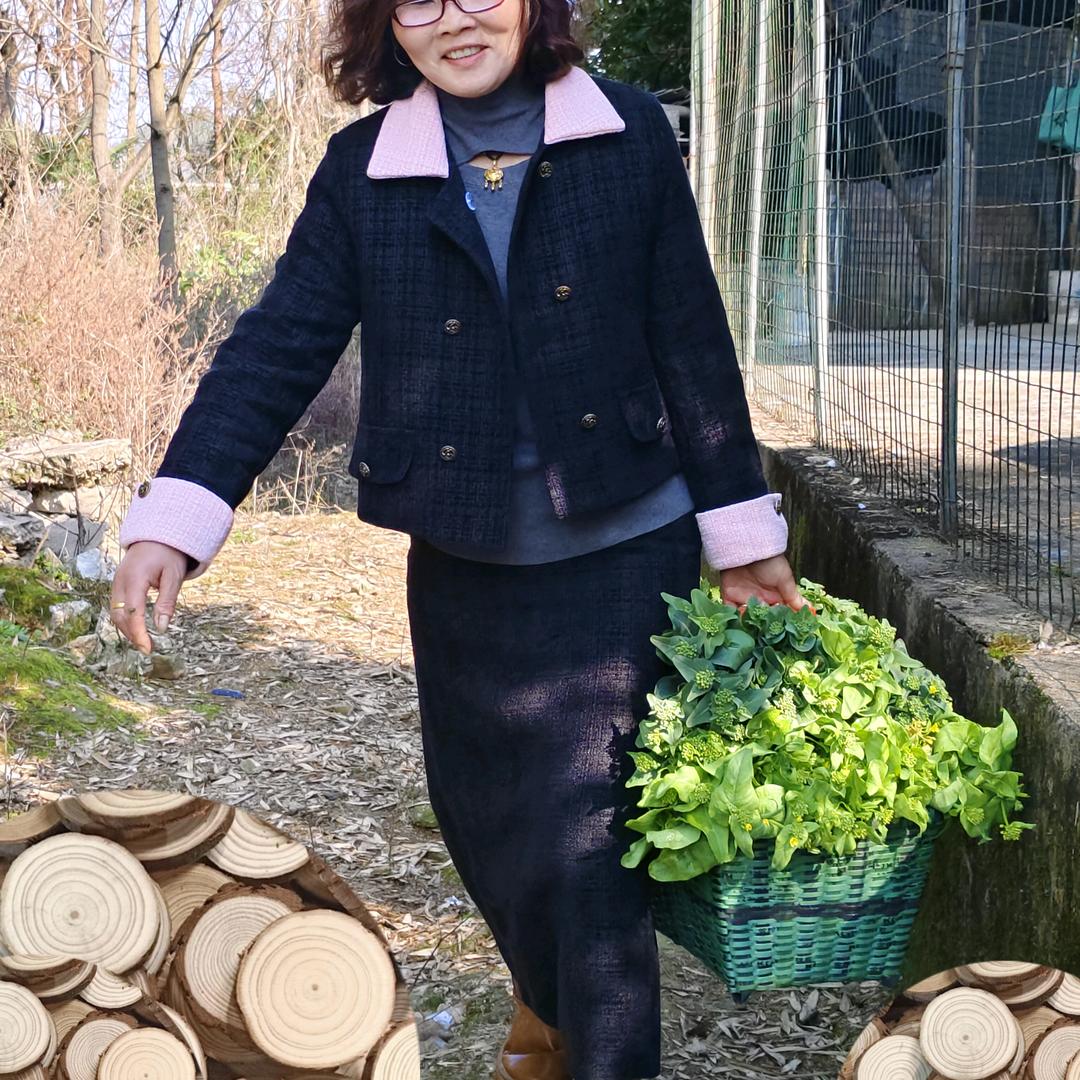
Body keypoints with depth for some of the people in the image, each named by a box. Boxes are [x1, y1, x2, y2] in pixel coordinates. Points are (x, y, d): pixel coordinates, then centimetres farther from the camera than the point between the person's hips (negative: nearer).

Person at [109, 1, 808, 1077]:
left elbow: (693, 343, 0)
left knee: (586, 837, -6)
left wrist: (741, 531, 3)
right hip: (460, 567, 3)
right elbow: (277, 345, -5)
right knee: (481, 819, 16)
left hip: (619, 554, -3)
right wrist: (174, 516, -17)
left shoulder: (629, 134, -4)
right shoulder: (362, 168, 0)